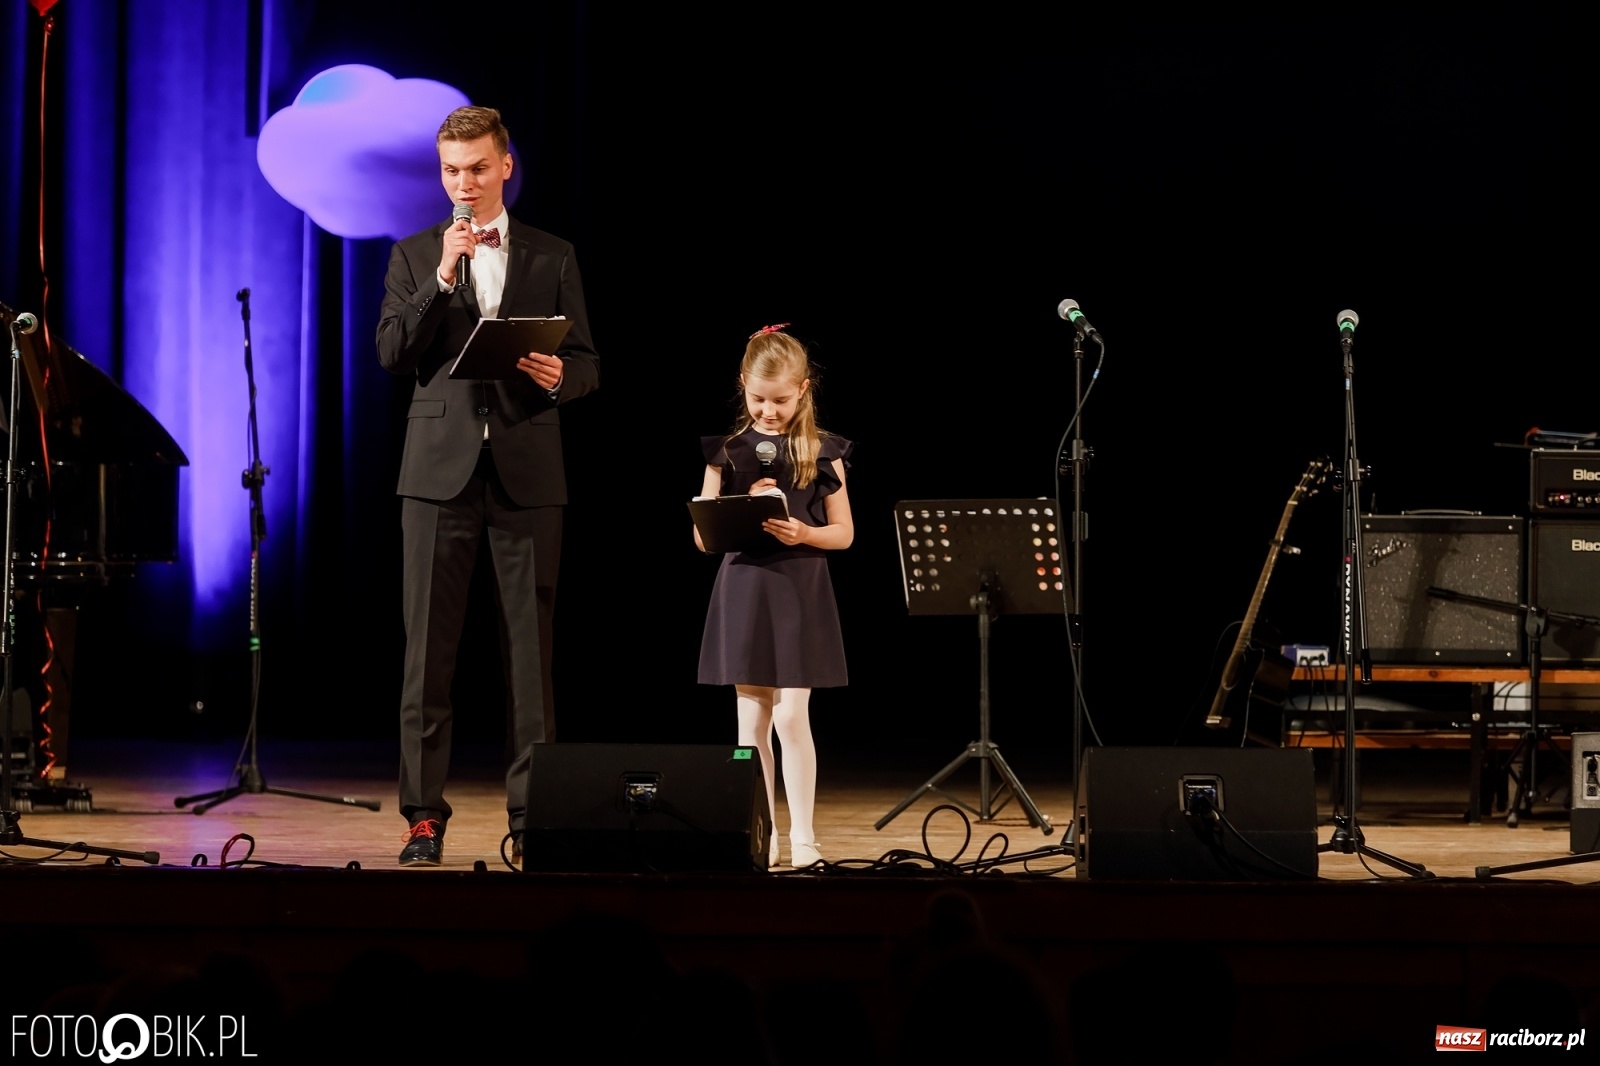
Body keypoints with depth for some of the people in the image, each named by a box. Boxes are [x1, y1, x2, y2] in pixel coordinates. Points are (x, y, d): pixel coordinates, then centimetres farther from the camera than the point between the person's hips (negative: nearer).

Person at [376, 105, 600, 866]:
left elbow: (587, 364, 8)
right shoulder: (415, 256, 9)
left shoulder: (553, 258, 10)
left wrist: (561, 377, -15)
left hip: (526, 470, 0)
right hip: (441, 468, 0)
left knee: (530, 648, 1)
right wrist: (442, 279, -12)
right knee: (428, 651, -1)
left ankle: (531, 814, 6)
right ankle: (424, 816, 4)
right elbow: (392, 354, -2)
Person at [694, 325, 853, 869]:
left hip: (799, 593, -2)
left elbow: (843, 533, 4)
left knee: (791, 716, -8)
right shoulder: (728, 451, 4)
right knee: (752, 719, 5)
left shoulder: (822, 453, 1)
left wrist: (805, 533, -15)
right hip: (743, 589, 2)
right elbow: (703, 536, 3)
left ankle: (802, 836, -1)